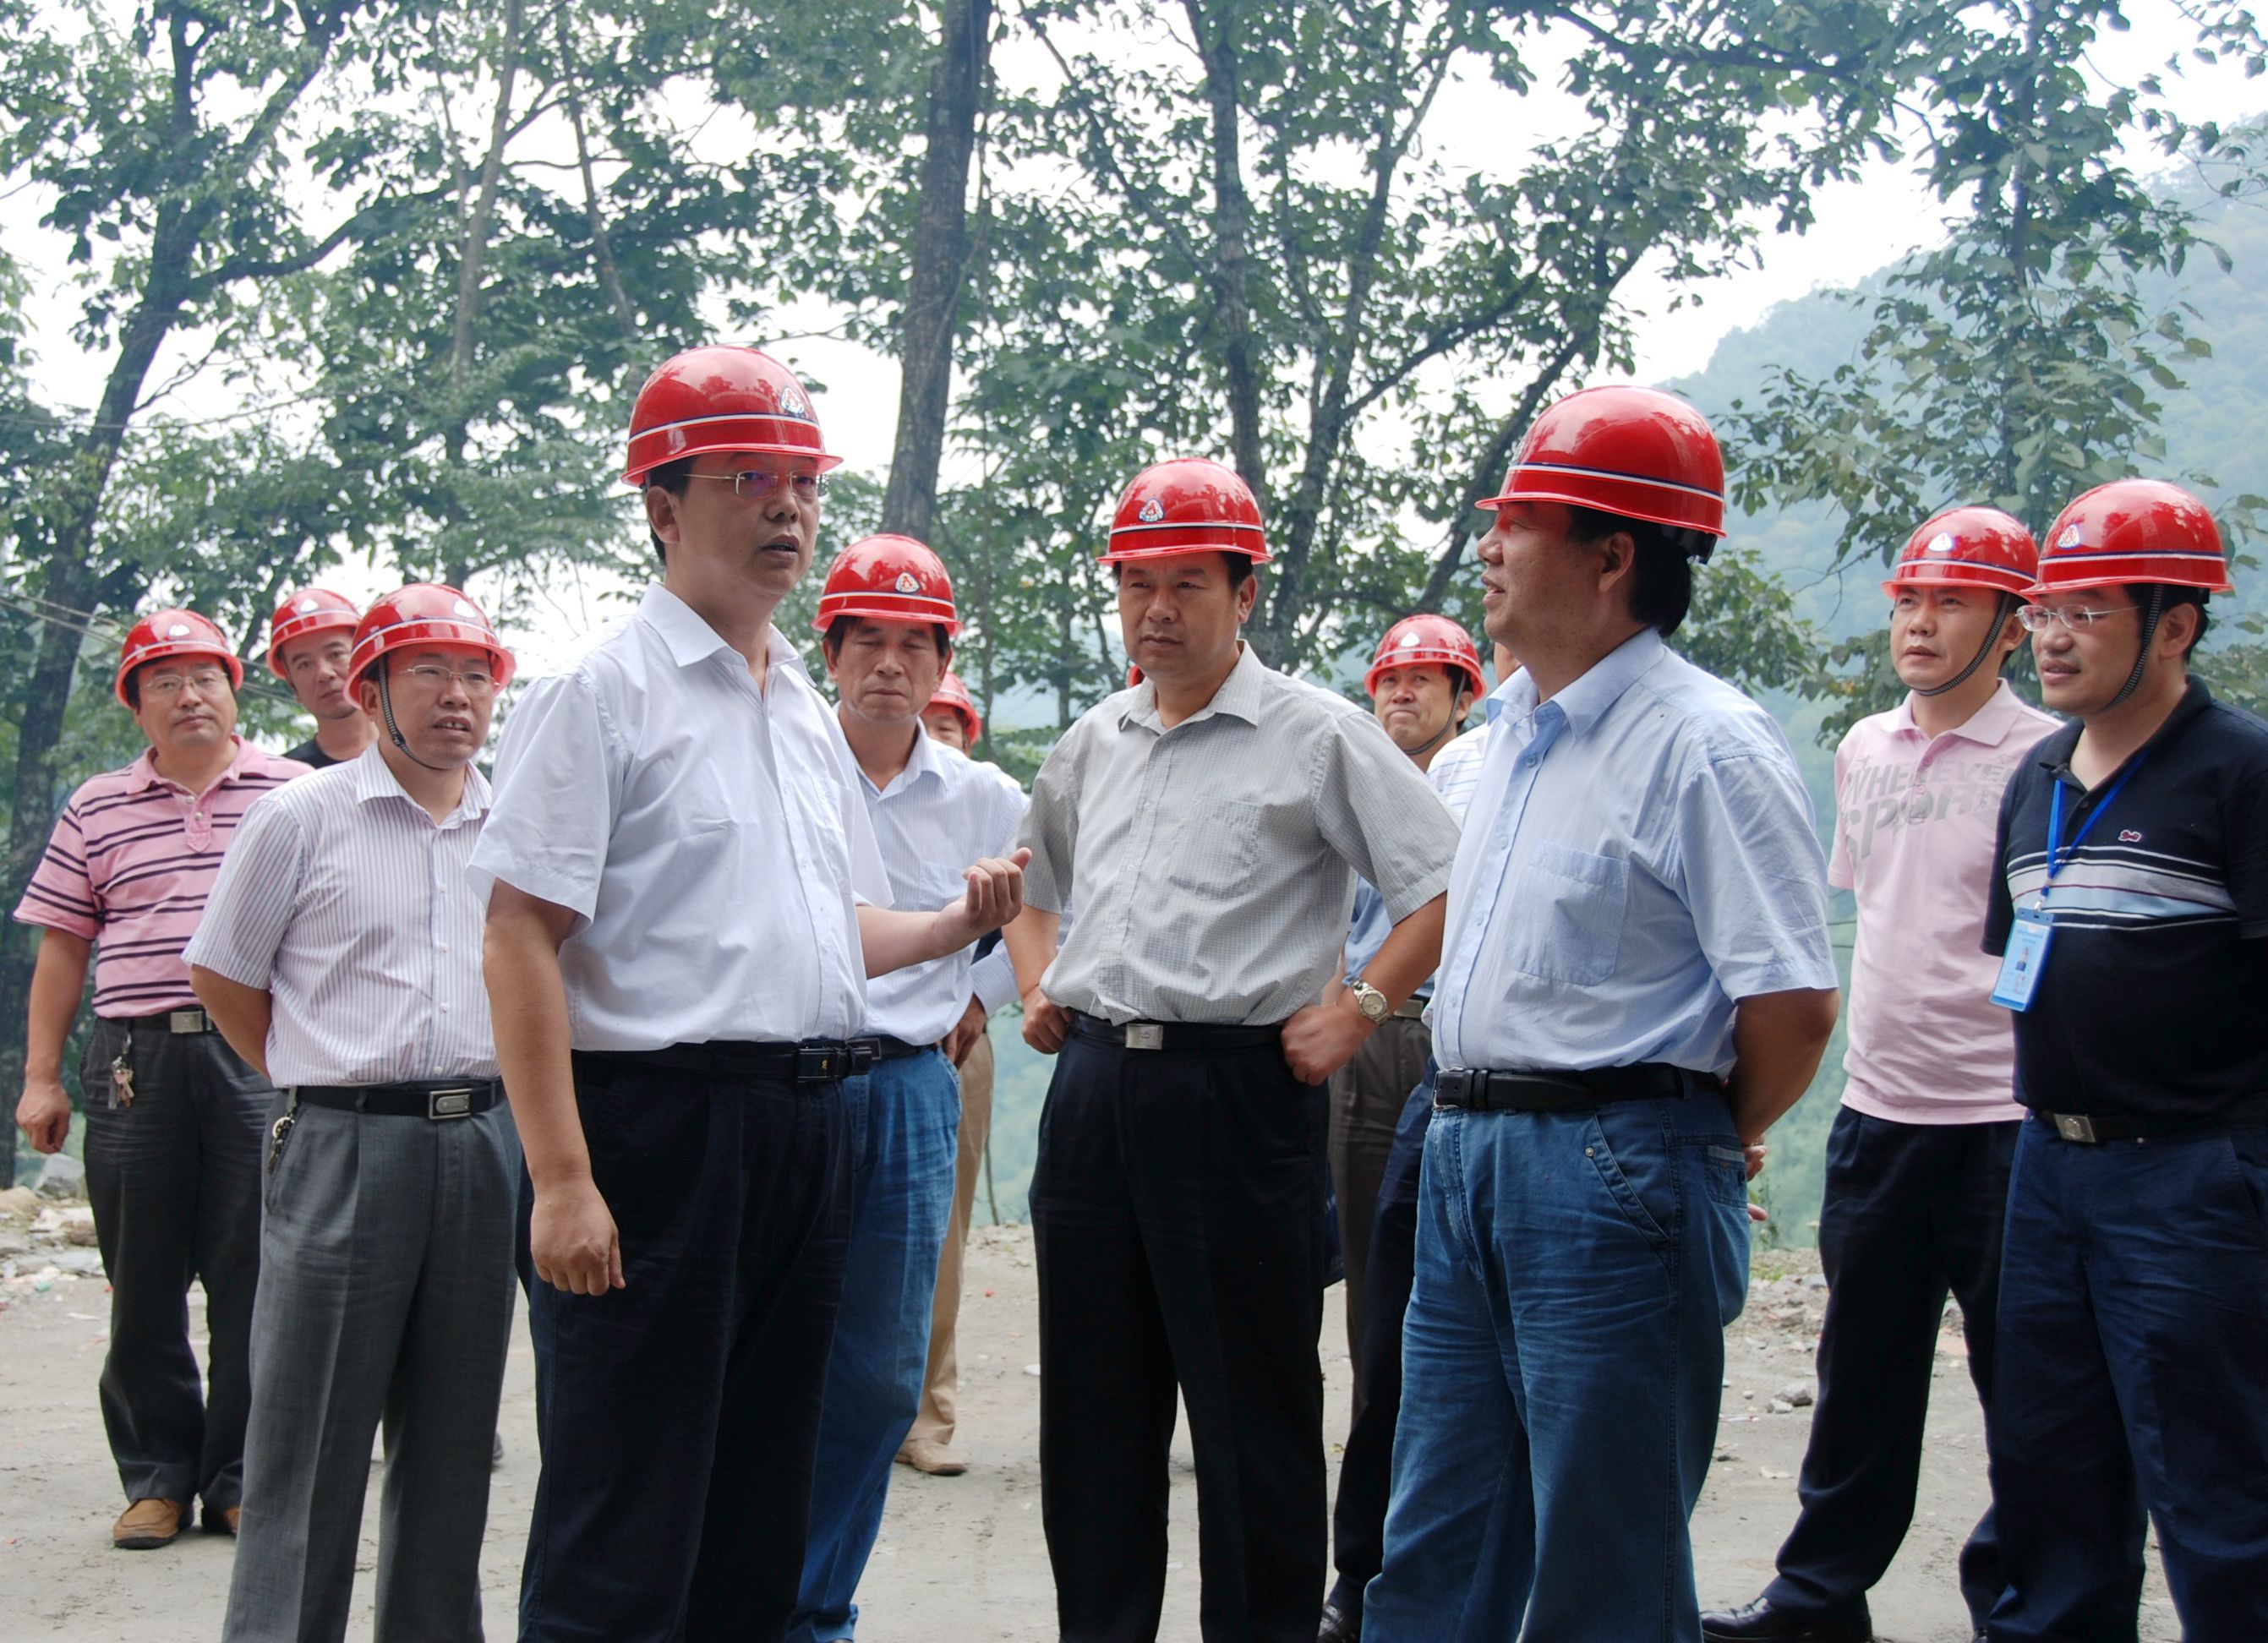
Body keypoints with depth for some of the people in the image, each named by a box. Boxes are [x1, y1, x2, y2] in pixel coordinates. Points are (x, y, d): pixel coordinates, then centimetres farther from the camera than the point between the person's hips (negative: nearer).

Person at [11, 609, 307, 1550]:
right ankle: (157, 1474, 16)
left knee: (253, 1274, 0)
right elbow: (62, 949, 13)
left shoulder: (297, 794, 8)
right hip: (135, 1058, 2)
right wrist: (40, 1077, 7)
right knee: (143, 1279, 4)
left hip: (262, 1058, -1)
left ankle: (239, 1477, 11)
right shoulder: (96, 811, 12)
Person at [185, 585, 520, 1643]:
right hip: (343, 1147, -4)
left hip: (484, 1145, 4)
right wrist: (326, 1086, 4)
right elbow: (224, 978, 5)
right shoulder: (300, 819, -1)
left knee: (454, 1431, 11)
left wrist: (481, 1100, 13)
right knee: (312, 1437, -1)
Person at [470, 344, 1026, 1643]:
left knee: (762, 1519, 15)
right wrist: (562, 1181, -21)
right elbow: (520, 940, -14)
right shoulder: (604, 692, -7)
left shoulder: (812, 714, 17)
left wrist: (959, 925, 6)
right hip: (658, 1117, -8)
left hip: (809, 1131, 8)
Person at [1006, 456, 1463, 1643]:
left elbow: (1444, 884, -7)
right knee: (1093, 1401, 12)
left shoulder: (1317, 735, -4)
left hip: (1238, 1089, -6)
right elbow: (1032, 879, 31)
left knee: (1252, 1409, 1)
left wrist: (1359, 1012, -11)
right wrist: (1037, 987, 16)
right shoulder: (1094, 742, 15)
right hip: (1093, 1087, 6)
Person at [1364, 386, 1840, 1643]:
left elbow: (1794, 1005, -19)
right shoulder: (1513, 728, 14)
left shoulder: (1703, 742, -15)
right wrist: (1475, 1120, 18)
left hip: (1609, 1176, -9)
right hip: (1466, 1160, 9)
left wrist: (1702, 1142, -4)